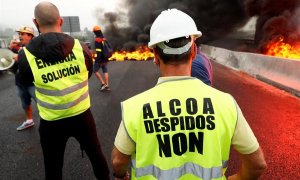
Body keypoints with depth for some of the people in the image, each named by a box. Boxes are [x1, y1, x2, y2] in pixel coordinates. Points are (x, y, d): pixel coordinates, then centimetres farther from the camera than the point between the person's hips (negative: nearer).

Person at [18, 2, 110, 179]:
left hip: (51, 122, 0)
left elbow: (26, 80, 6)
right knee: (96, 155, 23)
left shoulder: (27, 55, -14)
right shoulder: (80, 47, -12)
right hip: (82, 116, 1)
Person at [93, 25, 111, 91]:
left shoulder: (97, 40, -17)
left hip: (100, 59, -7)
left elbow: (98, 51, -23)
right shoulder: (105, 39, 10)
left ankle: (103, 83, 0)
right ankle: (107, 86, 12)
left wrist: (97, 60, -21)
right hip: (105, 59, 8)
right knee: (105, 71, 10)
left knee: (96, 71, 7)